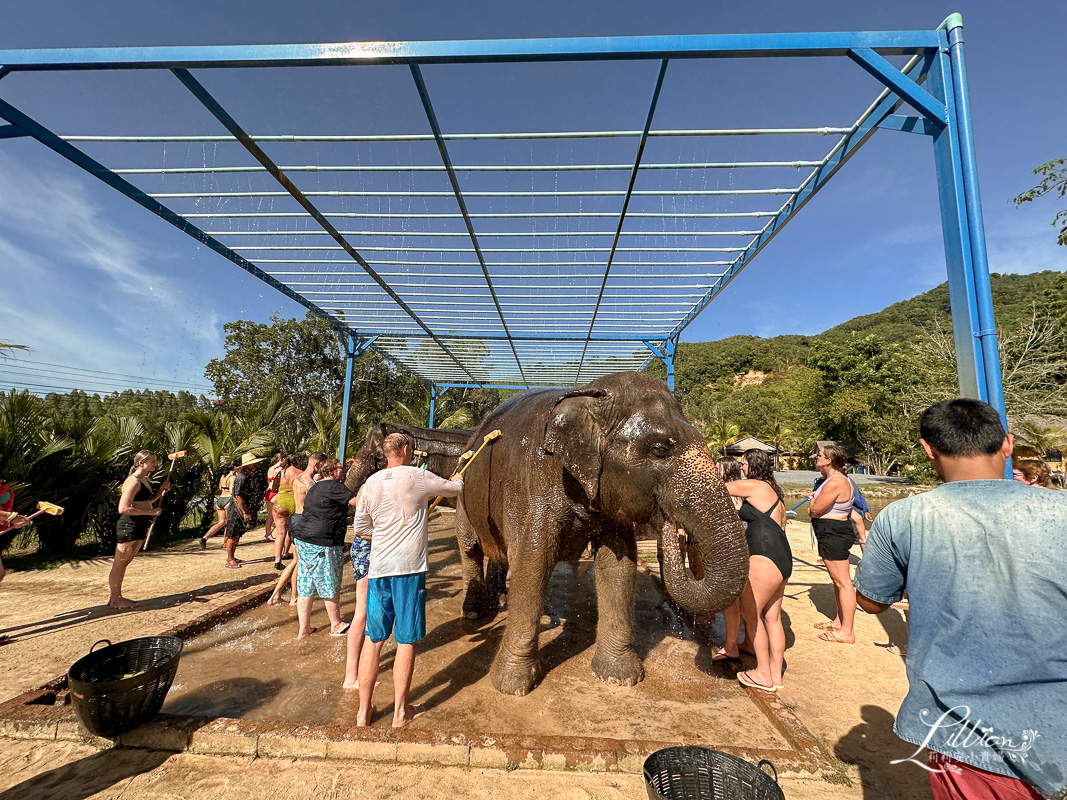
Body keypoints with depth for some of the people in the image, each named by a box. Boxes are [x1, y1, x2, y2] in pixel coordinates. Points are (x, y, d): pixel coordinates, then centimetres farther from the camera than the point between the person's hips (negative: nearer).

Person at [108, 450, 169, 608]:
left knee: (125, 563, 18)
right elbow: (123, 508, -23)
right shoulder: (133, 482, -18)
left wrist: (160, 491, 9)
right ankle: (114, 600, 12)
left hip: (140, 527, 10)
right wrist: (149, 512, -20)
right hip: (128, 526, -10)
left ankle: (116, 596, 28)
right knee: (119, 564, 2)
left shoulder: (145, 479, 12)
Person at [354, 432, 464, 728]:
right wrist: (457, 479, 34)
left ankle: (364, 711, 24)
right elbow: (454, 489, 11)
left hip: (379, 567, 4)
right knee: (406, 640, 8)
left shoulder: (371, 482, 6)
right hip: (409, 566, -4)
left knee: (373, 639, 14)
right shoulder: (419, 477, -5)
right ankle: (400, 712, 20)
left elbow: (360, 527, 11)